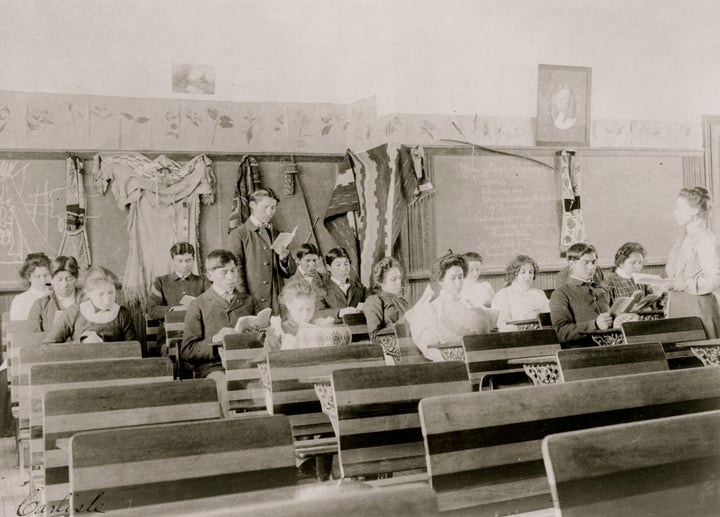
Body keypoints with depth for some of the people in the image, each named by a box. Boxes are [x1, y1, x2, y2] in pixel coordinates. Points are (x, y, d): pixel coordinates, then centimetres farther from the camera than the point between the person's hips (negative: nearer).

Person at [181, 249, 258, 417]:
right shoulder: (198, 306, 8)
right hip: (214, 367, -2)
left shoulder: (249, 301, 19)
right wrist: (214, 341, -12)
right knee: (228, 387, -36)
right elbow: (187, 351, 3)